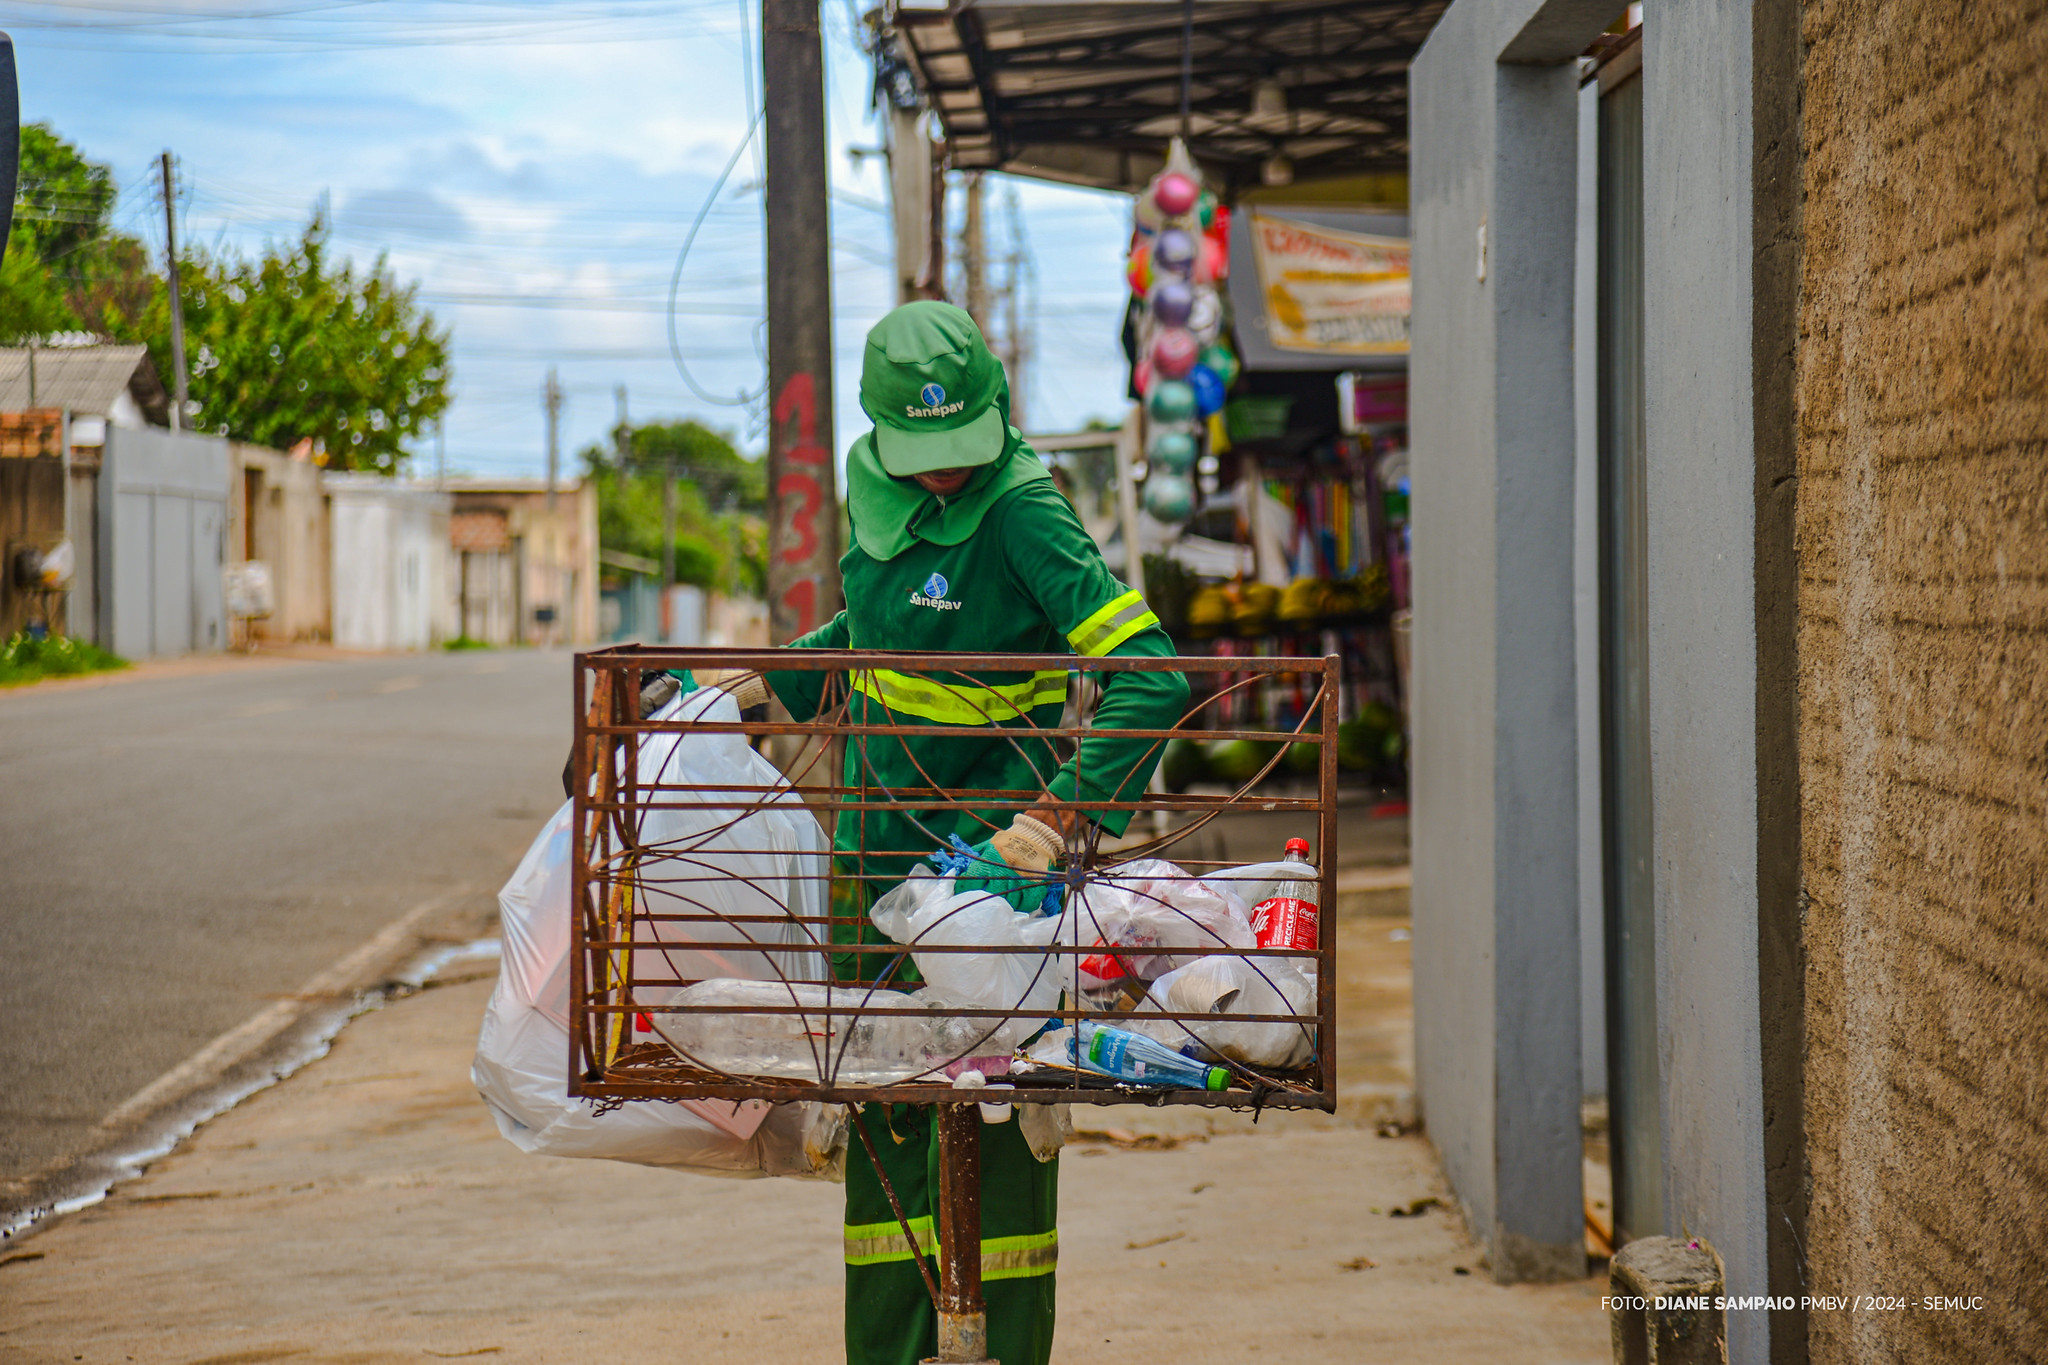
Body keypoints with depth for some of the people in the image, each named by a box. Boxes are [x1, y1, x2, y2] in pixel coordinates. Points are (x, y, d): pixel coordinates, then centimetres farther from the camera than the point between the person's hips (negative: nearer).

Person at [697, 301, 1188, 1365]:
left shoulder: (1022, 513, -19)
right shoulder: (877, 488, 3)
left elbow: (1151, 676, -28)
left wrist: (1057, 817, -34)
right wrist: (771, 682, 18)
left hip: (988, 845, -7)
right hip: (877, 846, 7)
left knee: (989, 1116, -4)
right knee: (881, 1110, 11)